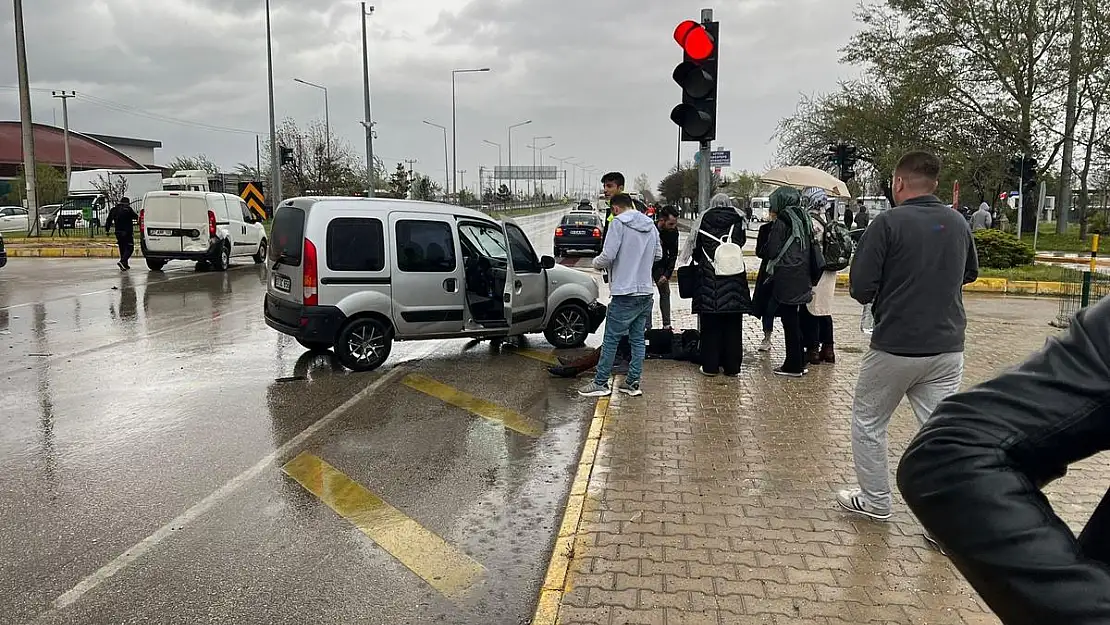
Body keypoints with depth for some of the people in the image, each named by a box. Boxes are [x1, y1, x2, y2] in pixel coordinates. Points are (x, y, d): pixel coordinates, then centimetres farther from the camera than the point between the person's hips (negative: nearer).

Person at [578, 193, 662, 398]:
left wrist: (596, 263, 4)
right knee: (638, 339, 12)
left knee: (611, 339, 0)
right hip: (646, 291, 7)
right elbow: (658, 254, 20)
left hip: (625, 293, -7)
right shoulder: (650, 225, 12)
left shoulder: (619, 223, -10)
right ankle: (633, 382, 16)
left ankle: (600, 383, 6)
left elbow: (608, 256, -16)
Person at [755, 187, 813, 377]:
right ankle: (800, 362, 21)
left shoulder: (781, 222, -10)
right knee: (795, 320, 15)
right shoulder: (803, 219, 13)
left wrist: (760, 250, 7)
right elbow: (810, 247, 16)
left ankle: (793, 365, 2)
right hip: (801, 278, 8)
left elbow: (771, 251, -12)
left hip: (785, 280, -8)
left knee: (789, 321, -2)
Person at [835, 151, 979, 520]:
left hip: (895, 347, -4)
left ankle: (875, 501, 25)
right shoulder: (958, 223, 5)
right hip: (948, 348, 5)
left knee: (868, 422, 15)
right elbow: (970, 273, 23)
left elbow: (860, 288, -15)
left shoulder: (889, 222, -13)